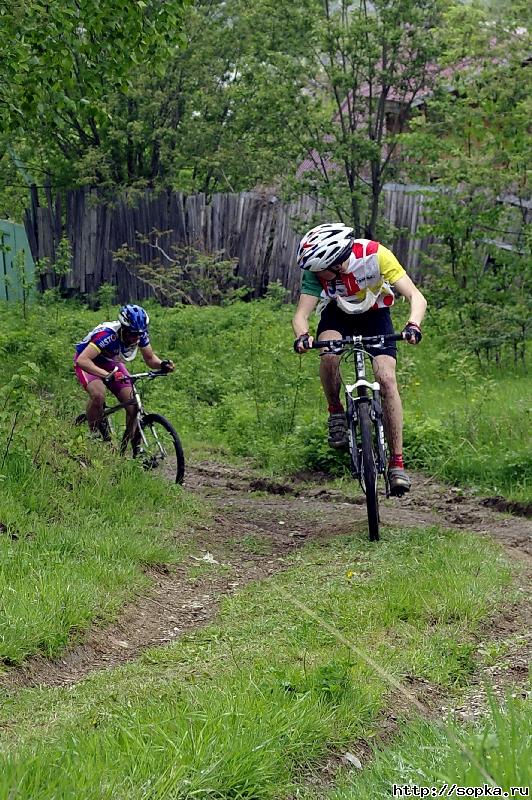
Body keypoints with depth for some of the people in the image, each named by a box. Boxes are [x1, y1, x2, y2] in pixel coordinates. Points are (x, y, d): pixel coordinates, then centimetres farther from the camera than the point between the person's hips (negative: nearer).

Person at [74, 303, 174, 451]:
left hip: (112, 363, 5)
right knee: (98, 395, -35)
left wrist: (162, 364, -29)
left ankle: (125, 448, 5)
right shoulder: (107, 334, -39)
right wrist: (107, 375, -59)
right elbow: (82, 360, -46)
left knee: (133, 406, -11)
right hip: (89, 363, -5)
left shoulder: (140, 334, -21)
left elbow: (150, 359, -6)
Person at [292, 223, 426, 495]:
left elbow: (416, 296, -34)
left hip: (375, 315, -1)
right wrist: (302, 336, -54)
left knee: (387, 380, -19)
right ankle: (336, 412, -5)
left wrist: (413, 325, -53)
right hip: (338, 316, 1)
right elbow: (301, 314, -32)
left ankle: (397, 462, -11)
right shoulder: (316, 270, -29)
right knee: (329, 355, -33)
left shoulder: (376, 255, -34)